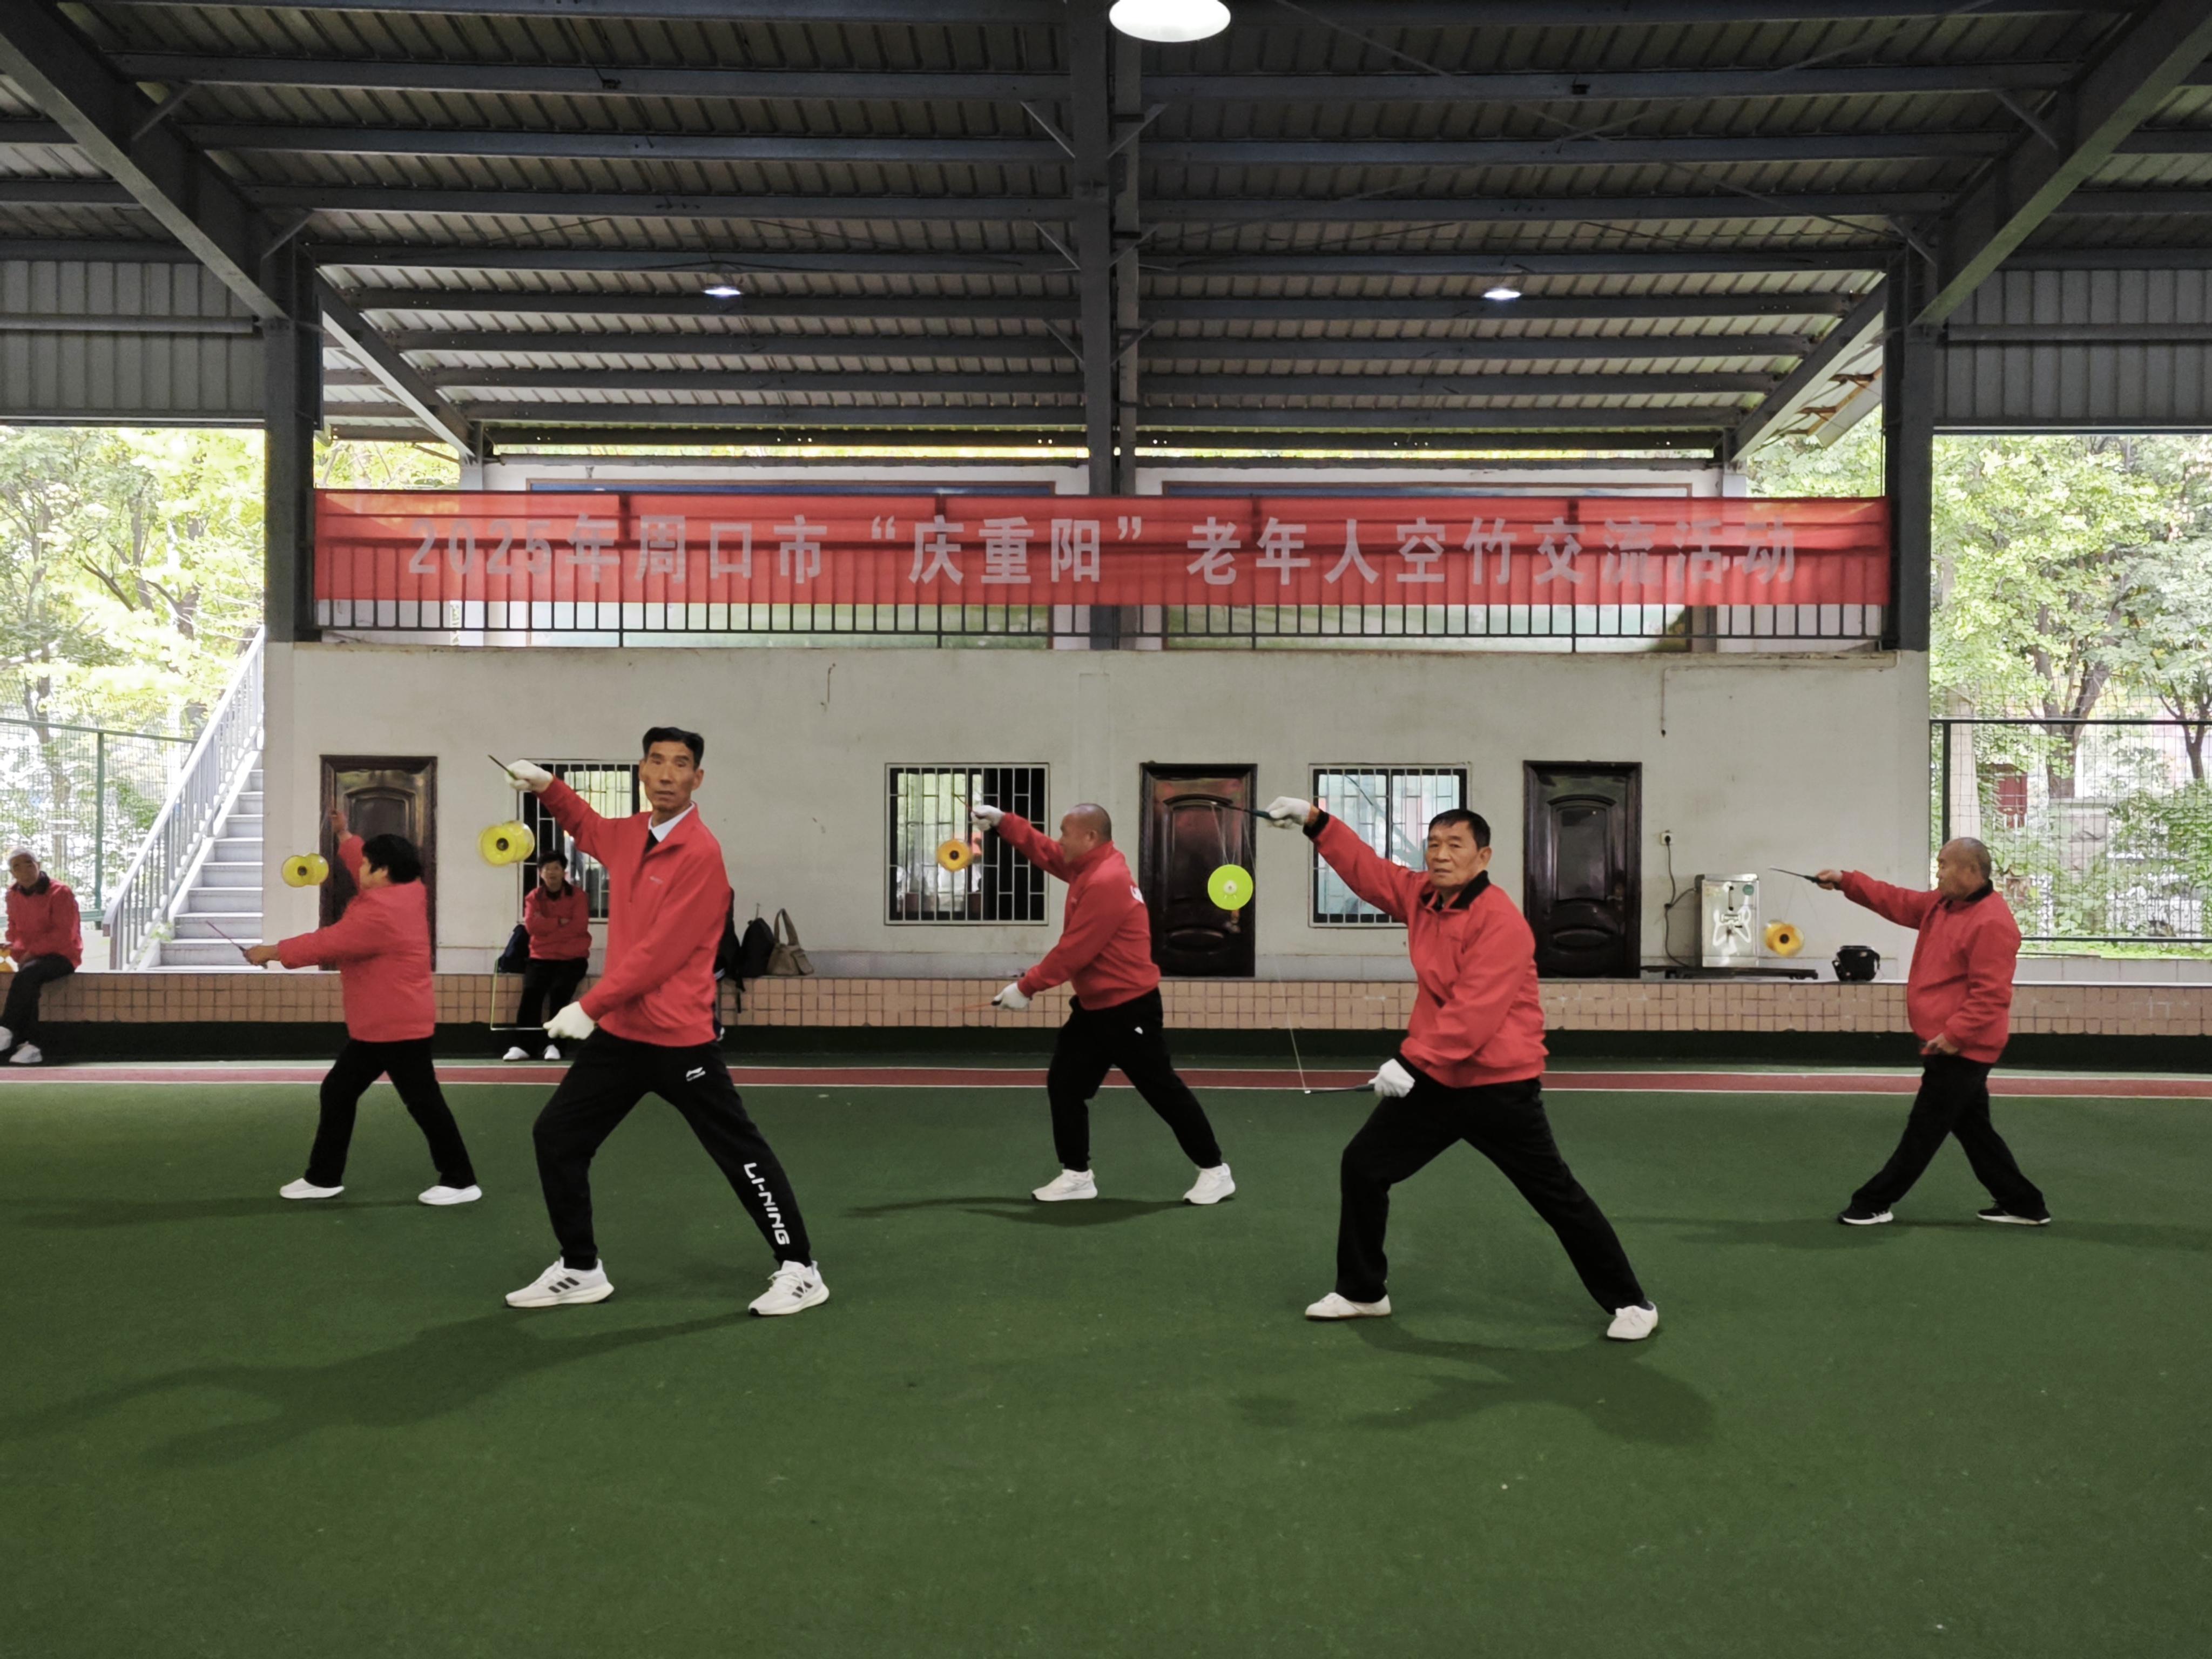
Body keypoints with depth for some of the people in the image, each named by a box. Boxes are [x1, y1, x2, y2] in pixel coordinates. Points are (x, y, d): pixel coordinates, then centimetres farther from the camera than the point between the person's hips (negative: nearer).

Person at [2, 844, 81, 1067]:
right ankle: (31, 1045, -30)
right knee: (28, 986, -28)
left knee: (26, 974, -34)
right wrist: (19, 954, -1)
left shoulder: (60, 893, -11)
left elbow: (64, 934, -15)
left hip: (62, 956, -5)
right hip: (31, 958, 5)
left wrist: (32, 952, -18)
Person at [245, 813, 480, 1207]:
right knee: (338, 1092, 15)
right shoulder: (408, 892, 6)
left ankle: (462, 1182, 3)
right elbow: (367, 871, 25)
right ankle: (324, 1177, 24)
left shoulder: (380, 912, -23)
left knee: (423, 1102, -4)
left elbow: (327, 944, -20)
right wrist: (344, 836, 27)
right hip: (378, 1026, 11)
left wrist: (272, 951, -10)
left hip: (398, 1026, -11)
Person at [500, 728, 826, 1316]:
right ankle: (580, 1270, 26)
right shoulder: (629, 835, 8)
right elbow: (588, 829, 34)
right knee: (556, 1135, 12)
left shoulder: (701, 853, -18)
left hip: (678, 1038, -8)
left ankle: (800, 1270, 11)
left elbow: (662, 952, -21)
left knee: (740, 1153, -2)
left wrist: (590, 1007, -18)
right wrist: (548, 788, 16)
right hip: (617, 1031, 8)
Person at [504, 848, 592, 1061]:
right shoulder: (533, 897, 9)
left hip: (571, 958, -2)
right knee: (530, 992, -21)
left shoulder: (578, 896, 1)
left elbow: (579, 926, -12)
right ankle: (522, 1045, -21)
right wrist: (560, 922, -13)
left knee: (559, 992, -26)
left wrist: (546, 925, -9)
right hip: (542, 957, 2)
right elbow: (531, 925, -8)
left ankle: (555, 1044, -20)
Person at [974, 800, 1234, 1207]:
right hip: (1093, 1007, 10)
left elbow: (1073, 952, -24)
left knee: (1163, 1091, -1)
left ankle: (1215, 1171, 11)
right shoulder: (1089, 866, 6)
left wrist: (1026, 987, -18)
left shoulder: (1106, 883, -25)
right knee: (1064, 1085, 9)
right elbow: (1045, 852, 18)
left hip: (1129, 1010, -10)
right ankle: (1077, 1175, 17)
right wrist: (1002, 821, 5)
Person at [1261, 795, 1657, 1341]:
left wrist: (1411, 1059, -29)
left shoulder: (1501, 922, -22)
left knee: (1557, 1196, 1)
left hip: (1499, 1087, -8)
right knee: (1363, 1166, 10)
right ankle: (1362, 1292, 26)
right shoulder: (1422, 897, 2)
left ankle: (1631, 1303, 19)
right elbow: (1368, 869, 12)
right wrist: (1316, 821, 1)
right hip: (1433, 1077, 8)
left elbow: (1476, 1012, -28)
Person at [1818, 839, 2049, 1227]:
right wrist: (1845, 881, 10)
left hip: (1962, 1049, -10)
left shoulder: (1992, 923, -22)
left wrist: (1954, 1035, -25)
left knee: (1924, 1130, 1)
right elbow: (1897, 902, 19)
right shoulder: (1944, 904, 10)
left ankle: (1875, 1203, 8)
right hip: (1951, 1045, 10)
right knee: (1973, 1129, 17)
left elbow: (1991, 994, -25)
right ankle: (2024, 1205, 26)